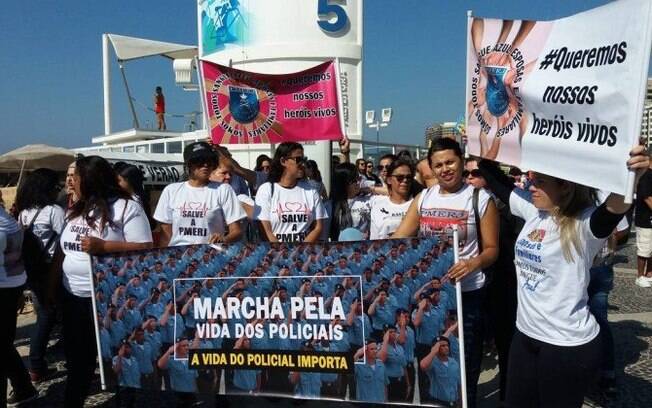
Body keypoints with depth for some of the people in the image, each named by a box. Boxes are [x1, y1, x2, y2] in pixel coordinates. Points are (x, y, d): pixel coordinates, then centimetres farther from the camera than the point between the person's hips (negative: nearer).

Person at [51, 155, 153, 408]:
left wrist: (103, 246, -23)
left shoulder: (127, 208, -12)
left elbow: (145, 249, -18)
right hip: (72, 298, 7)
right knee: (76, 357, 18)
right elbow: (62, 251, 17)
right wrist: (52, 287, 16)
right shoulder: (75, 211, 11)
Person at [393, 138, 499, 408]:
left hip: (467, 294, -3)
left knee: (464, 365, 10)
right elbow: (397, 239, 4)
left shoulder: (480, 199, -4)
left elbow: (491, 249, -4)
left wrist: (474, 263, -25)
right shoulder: (423, 198, 6)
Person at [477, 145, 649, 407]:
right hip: (525, 334, 7)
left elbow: (614, 208, -41)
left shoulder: (584, 223, -20)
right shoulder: (533, 210, -1)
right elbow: (498, 183, 11)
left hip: (567, 345, -7)